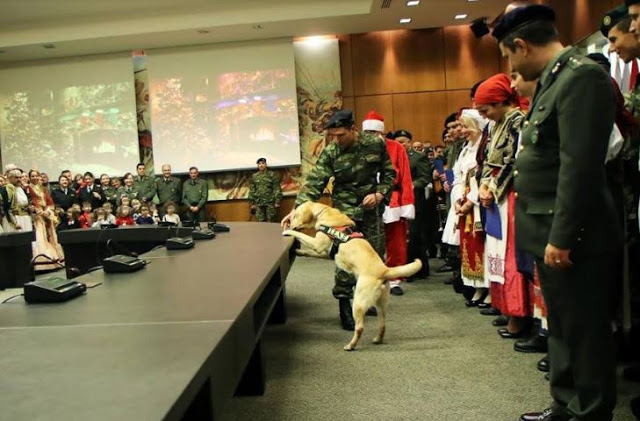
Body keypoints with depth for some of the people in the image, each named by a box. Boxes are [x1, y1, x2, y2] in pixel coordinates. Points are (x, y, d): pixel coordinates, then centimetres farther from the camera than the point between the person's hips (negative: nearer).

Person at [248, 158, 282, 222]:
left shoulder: (272, 175, 1)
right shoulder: (254, 176, 9)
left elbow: (277, 189, -2)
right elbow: (251, 190, 11)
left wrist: (277, 201, -7)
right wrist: (252, 203, 8)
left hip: (270, 203, -2)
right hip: (258, 203, 2)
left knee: (270, 222, -1)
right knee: (260, 222, 2)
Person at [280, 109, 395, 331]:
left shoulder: (376, 144, -6)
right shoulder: (330, 153, -10)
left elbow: (389, 173, 5)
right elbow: (314, 182, -16)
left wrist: (379, 194, -12)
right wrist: (298, 209, -28)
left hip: (372, 209, 2)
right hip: (345, 211, -2)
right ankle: (345, 306, -1)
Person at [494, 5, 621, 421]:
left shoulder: (583, 76, -16)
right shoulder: (554, 78, 14)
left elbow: (580, 166, -23)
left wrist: (561, 238, -21)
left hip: (571, 237, -10)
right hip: (553, 232, 10)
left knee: (584, 332, 4)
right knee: (563, 327, 19)